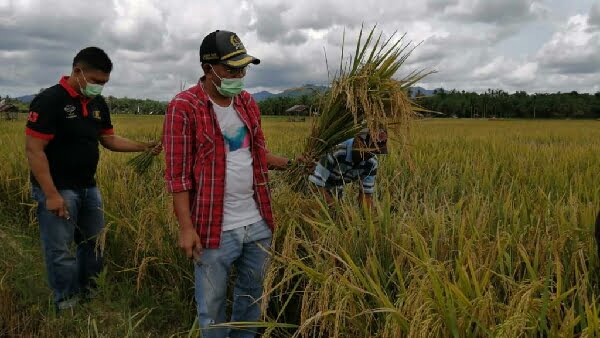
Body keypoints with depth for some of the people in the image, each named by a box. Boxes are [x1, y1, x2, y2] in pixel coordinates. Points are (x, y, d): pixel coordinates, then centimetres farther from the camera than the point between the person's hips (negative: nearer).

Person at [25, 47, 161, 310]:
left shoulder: (98, 103, 6)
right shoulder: (50, 100, -17)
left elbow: (109, 140, 13)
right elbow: (33, 149, -19)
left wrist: (142, 146, -2)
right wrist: (51, 194, -22)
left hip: (88, 187, 8)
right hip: (57, 190, -8)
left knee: (94, 242, 17)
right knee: (60, 250, 2)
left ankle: (87, 292, 37)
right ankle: (66, 304, 20)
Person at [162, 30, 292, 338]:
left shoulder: (247, 102, 7)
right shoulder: (184, 107, -13)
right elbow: (178, 173, -14)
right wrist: (186, 227, -16)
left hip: (258, 223, 6)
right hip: (215, 229, -6)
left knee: (253, 293, 22)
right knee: (213, 304, 11)